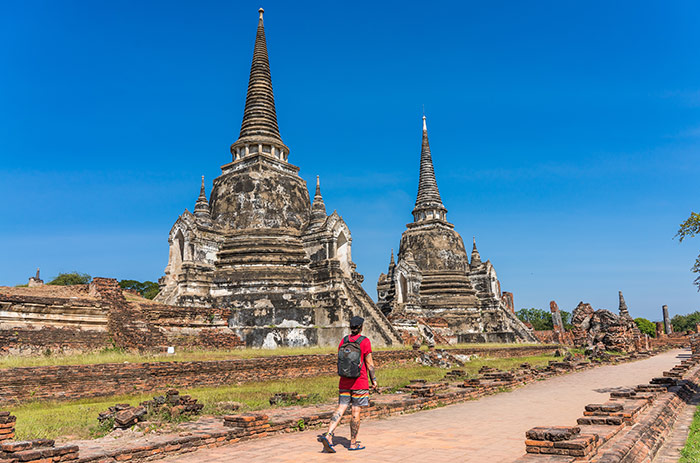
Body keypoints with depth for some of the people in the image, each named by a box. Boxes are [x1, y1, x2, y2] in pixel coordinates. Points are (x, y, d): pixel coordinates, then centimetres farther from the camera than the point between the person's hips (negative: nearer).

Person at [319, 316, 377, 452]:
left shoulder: (343, 341, 5)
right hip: (360, 382, -5)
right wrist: (374, 380, 3)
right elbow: (369, 363, -8)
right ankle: (353, 443, 12)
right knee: (356, 411, 4)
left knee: (341, 409, 6)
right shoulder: (365, 341, -10)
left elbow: (339, 361, 11)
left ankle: (328, 435, -9)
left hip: (344, 382, 5)